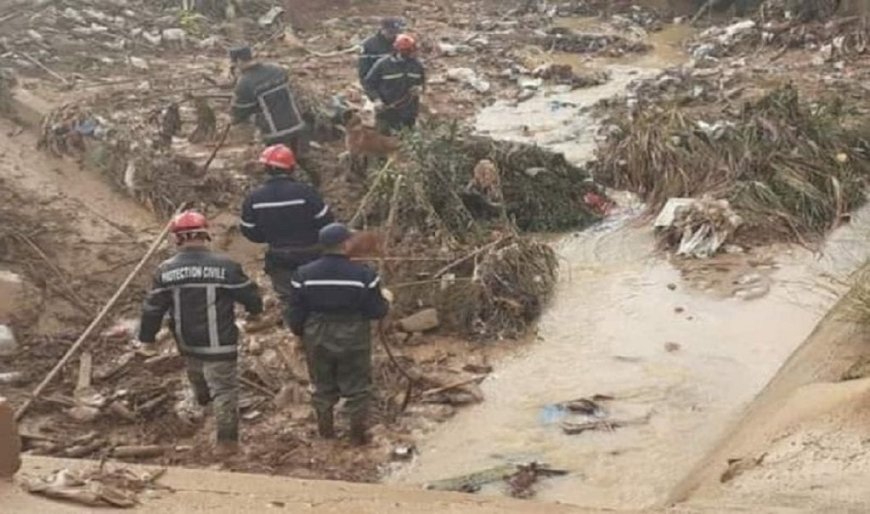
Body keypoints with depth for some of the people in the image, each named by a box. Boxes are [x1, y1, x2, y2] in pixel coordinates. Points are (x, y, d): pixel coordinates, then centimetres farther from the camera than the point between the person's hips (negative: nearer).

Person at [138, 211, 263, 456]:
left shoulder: (166, 270, -7)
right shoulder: (225, 266, -16)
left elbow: (153, 308, 1)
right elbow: (249, 294, -5)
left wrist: (146, 337, 15)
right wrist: (255, 310, 18)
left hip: (187, 342, 5)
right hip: (218, 344, -5)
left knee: (196, 371, 33)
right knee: (224, 389, 5)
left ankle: (203, 399, 63)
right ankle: (227, 441, 6)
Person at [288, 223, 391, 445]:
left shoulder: (304, 275, -8)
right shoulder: (364, 275, -16)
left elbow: (296, 312, -2)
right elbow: (376, 311, -9)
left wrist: (299, 334, 16)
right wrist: (385, 300, 12)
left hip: (317, 340, 2)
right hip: (353, 341, -2)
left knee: (323, 385, 20)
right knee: (357, 387, 13)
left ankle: (325, 428, 28)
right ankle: (358, 433, 20)